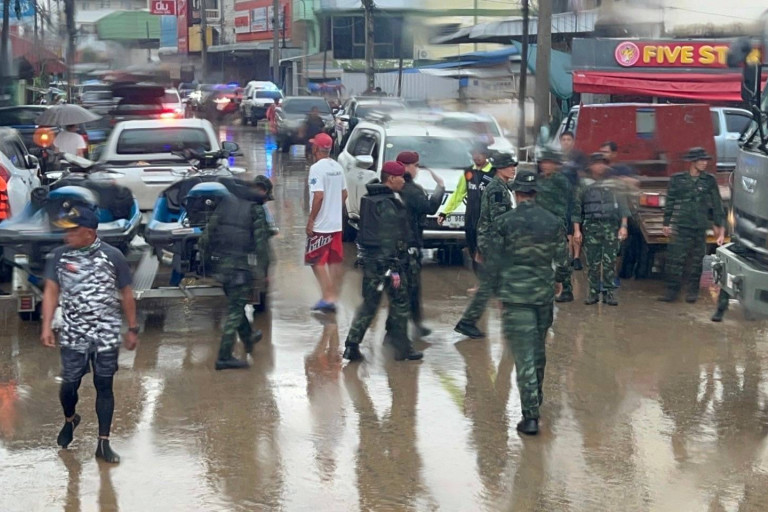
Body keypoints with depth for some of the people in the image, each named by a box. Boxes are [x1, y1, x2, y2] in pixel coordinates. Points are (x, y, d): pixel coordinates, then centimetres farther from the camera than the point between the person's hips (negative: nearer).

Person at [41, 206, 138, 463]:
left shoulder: (113, 256, -7)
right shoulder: (59, 256, -3)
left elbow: (126, 294, 1)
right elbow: (51, 292, -2)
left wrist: (132, 329, 4)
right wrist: (47, 326, -12)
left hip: (107, 335, -1)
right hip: (73, 335, 1)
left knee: (104, 386, 4)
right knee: (69, 384, 4)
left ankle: (103, 443, 12)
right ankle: (69, 420, 38)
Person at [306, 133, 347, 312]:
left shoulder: (317, 168, -16)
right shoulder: (338, 167, 9)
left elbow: (318, 196, -22)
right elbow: (344, 194, 13)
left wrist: (310, 220, -17)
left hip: (320, 225, -8)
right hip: (337, 223, 8)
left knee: (317, 261, 0)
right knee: (335, 261, 11)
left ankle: (327, 297, -8)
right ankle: (334, 297, 16)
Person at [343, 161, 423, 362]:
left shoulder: (369, 199, 12)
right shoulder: (388, 204, -17)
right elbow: (388, 239, -21)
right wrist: (393, 269, -21)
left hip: (369, 260, 8)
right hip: (386, 261, -8)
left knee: (369, 303, 12)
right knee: (399, 304, 5)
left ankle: (352, 345, 6)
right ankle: (402, 348, 12)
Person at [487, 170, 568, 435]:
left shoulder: (504, 222, -8)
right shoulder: (553, 222, 3)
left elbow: (495, 261, -3)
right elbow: (562, 259, 9)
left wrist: (497, 290, 11)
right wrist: (558, 280, 29)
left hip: (515, 296, -4)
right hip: (544, 294, 4)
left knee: (524, 356, -5)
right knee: (538, 350, 22)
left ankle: (530, 416, -9)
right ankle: (536, 396, 41)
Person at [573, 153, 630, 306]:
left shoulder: (613, 184, 10)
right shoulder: (584, 186, 8)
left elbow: (623, 206, 9)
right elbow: (577, 209, 7)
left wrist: (623, 226, 0)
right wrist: (576, 230, 0)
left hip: (611, 227, 1)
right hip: (591, 228, 0)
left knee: (610, 262, -1)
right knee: (593, 263, 0)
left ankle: (609, 293, 4)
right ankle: (593, 292, 7)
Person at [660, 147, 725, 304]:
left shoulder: (709, 181, 5)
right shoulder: (677, 179, 3)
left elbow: (717, 205, 8)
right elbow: (670, 203, 7)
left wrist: (719, 225, 5)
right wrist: (666, 223, 7)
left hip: (700, 228, 1)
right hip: (680, 226, -1)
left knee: (696, 261, 6)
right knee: (675, 259, -7)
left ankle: (692, 292, 16)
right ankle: (672, 291, 0)